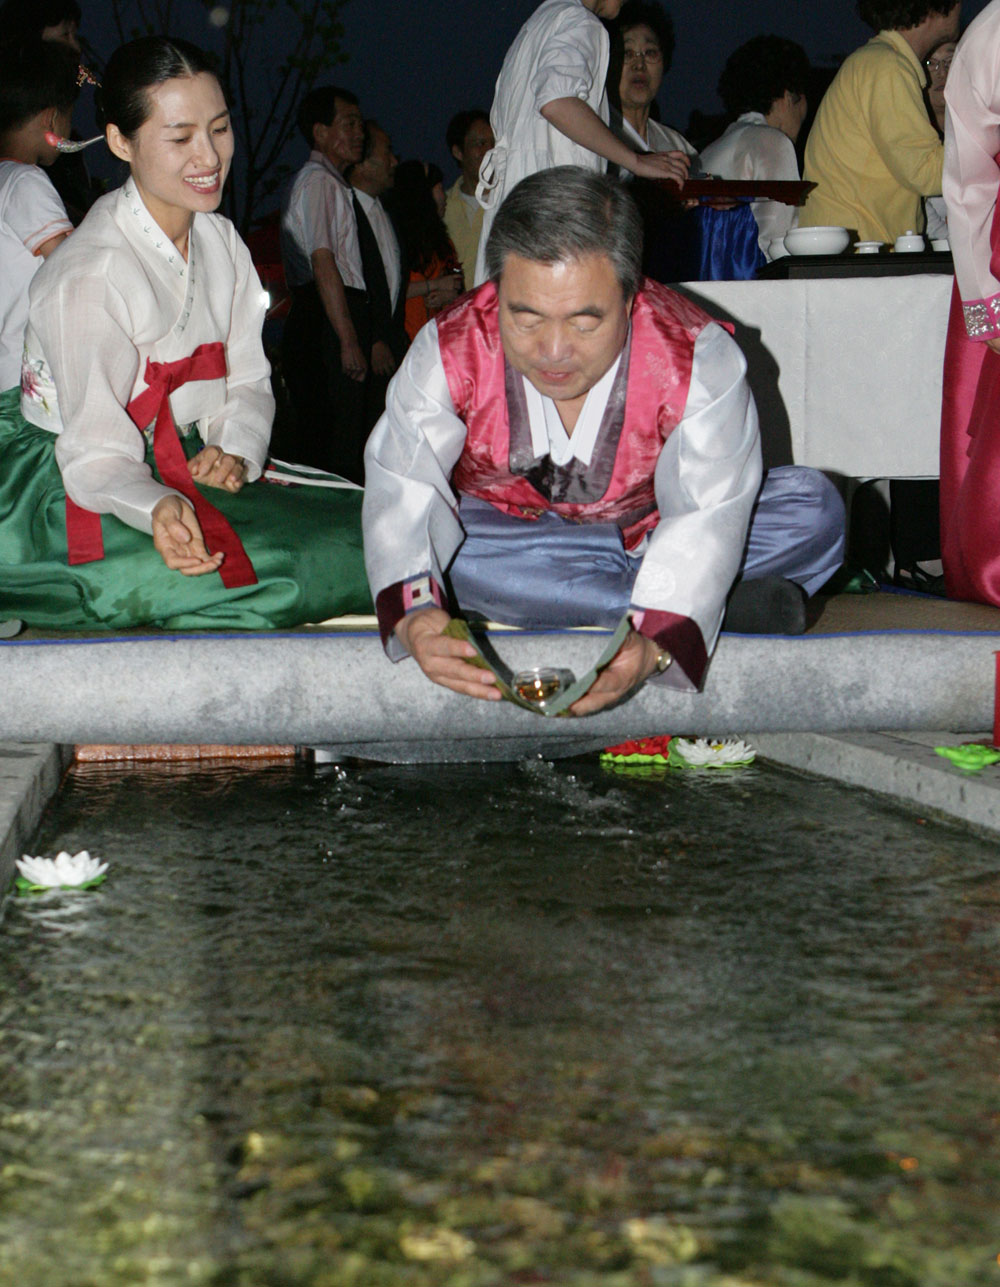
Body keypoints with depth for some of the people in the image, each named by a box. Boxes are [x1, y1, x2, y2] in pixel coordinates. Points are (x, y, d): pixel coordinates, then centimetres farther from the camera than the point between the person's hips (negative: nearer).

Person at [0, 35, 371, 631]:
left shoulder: (220, 240, 6)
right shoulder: (88, 275, -21)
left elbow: (245, 381, 9)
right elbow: (98, 453, -22)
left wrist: (235, 452, -14)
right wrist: (157, 509, -44)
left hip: (188, 467, 8)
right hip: (73, 492, -8)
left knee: (359, 527, -11)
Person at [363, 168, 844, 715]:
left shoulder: (698, 358, -25)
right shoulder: (448, 352, -21)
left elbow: (704, 516, -33)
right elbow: (402, 494, -27)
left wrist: (652, 645, -52)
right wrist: (412, 617, -49)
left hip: (655, 533, -1)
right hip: (513, 541, 1)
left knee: (814, 509, -22)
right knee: (440, 547, -35)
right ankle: (729, 609, -31)